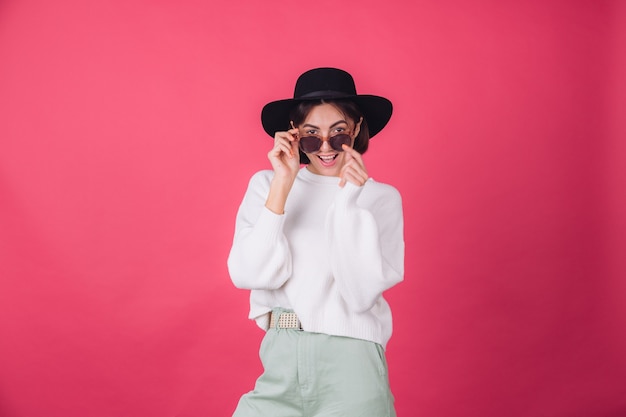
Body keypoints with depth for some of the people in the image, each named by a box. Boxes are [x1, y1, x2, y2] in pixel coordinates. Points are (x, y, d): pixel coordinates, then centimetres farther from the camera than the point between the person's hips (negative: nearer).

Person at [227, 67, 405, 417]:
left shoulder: (382, 198, 0)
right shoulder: (265, 184, 4)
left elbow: (361, 294, -10)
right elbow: (251, 275, -8)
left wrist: (349, 197, -15)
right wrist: (282, 185, -11)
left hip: (351, 364, -1)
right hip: (280, 361, 2)